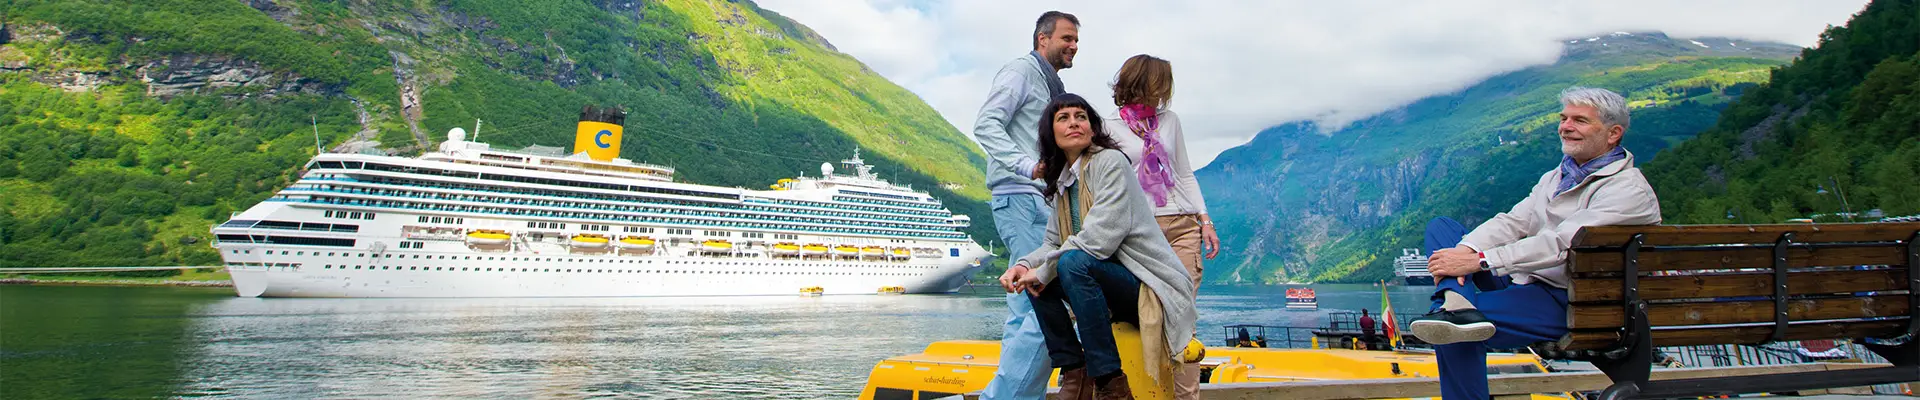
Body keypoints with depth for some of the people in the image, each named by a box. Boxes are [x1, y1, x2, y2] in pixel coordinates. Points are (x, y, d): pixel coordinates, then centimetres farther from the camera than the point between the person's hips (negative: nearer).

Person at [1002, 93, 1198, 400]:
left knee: (1073, 262, -30)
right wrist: (1024, 266, -11)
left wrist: (1044, 270, -16)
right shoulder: (1063, 181, 13)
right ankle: (1074, 373, -1)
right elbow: (1053, 242, 11)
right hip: (1114, 288, 8)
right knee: (1034, 279, -3)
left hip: (1150, 287, -8)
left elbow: (1101, 238, -23)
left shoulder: (1110, 162, -12)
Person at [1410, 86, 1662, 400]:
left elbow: (1561, 244, -23)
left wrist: (1479, 260, -28)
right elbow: (1513, 221, 6)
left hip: (1571, 302, -10)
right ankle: (1458, 305, -29)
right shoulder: (1557, 177, 18)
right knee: (1440, 227, -2)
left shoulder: (1629, 190, -12)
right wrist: (1466, 248, -17)